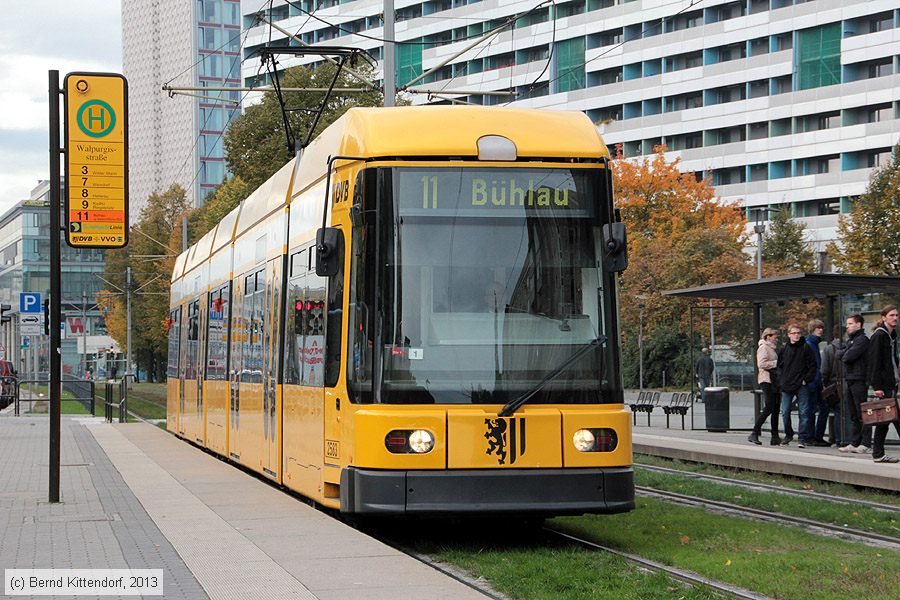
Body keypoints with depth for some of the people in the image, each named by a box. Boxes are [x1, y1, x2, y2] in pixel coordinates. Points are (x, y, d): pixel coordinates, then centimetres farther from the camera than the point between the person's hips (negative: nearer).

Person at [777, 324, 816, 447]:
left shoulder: (805, 348, -1)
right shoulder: (783, 349, 8)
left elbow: (812, 366, -1)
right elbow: (779, 366, 18)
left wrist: (806, 379, -8)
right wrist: (782, 379, 7)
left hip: (802, 386, -3)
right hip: (786, 386, 3)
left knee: (804, 412, -4)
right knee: (785, 412, 5)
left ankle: (802, 438, -1)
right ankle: (788, 434, 23)